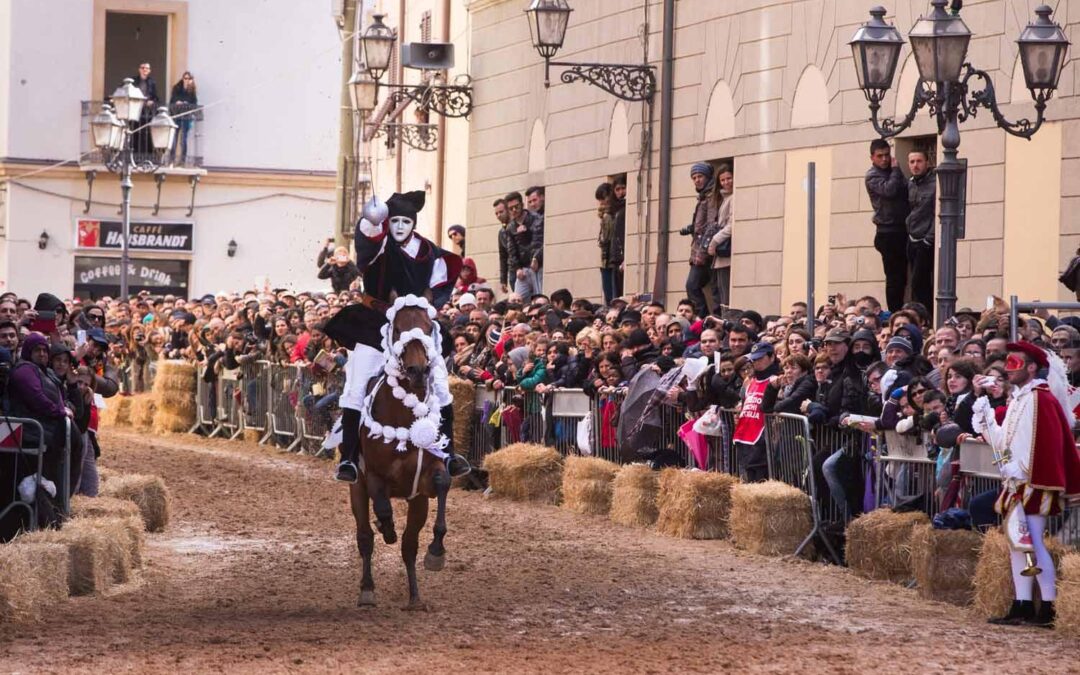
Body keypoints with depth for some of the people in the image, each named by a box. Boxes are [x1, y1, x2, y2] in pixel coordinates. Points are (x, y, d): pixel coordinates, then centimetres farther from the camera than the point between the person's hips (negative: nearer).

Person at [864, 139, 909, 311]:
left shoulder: (892, 171, 19)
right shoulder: (872, 176, -3)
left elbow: (905, 192, 20)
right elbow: (889, 190, -20)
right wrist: (895, 170, -8)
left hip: (901, 231, 7)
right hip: (888, 233, -7)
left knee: (901, 277, 6)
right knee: (894, 278, -8)